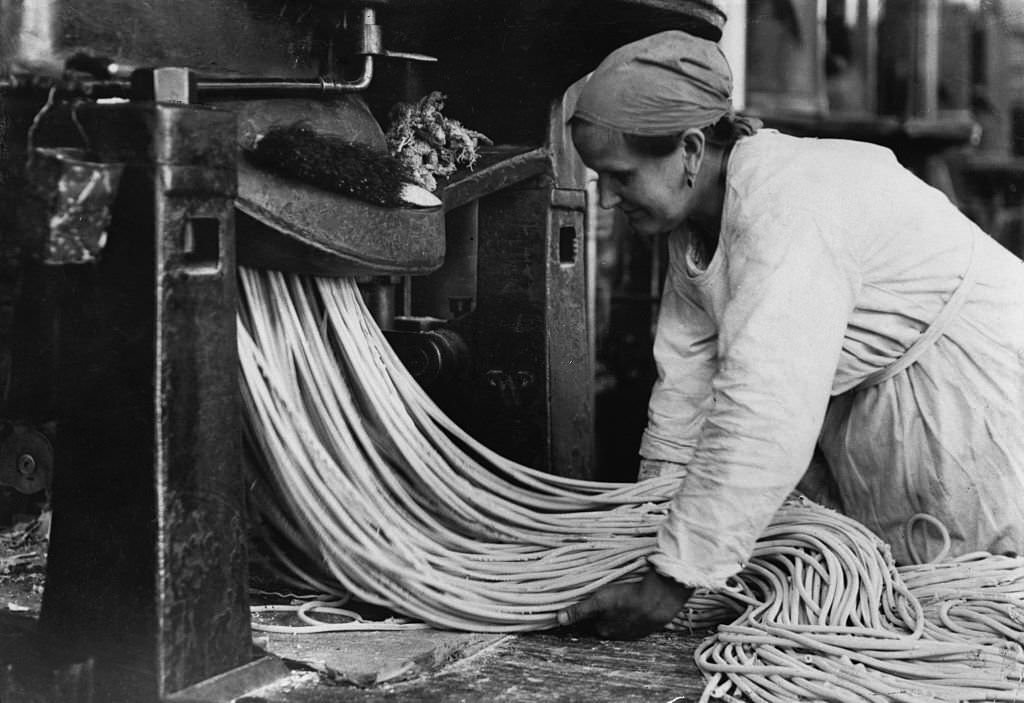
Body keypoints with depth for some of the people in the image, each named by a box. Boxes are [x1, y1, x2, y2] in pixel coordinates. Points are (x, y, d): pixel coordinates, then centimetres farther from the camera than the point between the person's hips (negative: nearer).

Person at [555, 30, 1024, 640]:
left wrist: (671, 584, -40)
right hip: (874, 392, 9)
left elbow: (764, 417, -41)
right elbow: (686, 377, 4)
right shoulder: (694, 222, -3)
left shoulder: (787, 209, -34)